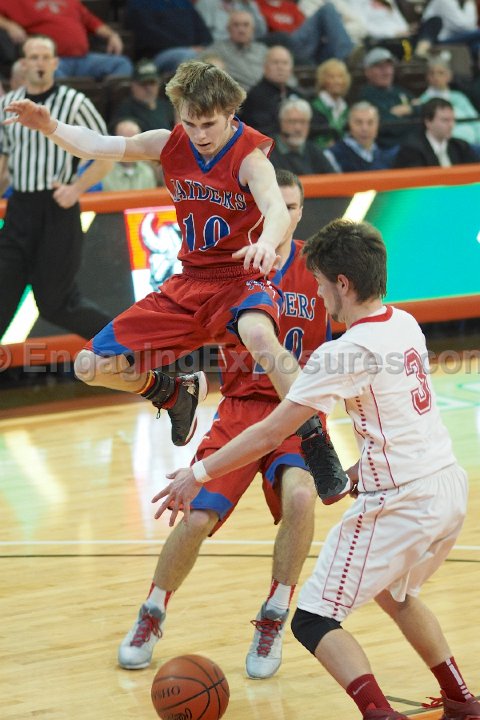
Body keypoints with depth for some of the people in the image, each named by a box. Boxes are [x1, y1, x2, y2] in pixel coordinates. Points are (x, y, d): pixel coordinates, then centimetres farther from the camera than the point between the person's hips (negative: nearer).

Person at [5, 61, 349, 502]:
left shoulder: (249, 156, -17)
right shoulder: (171, 145, -1)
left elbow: (278, 209, -35)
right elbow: (98, 146, 2)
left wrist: (267, 241, -59)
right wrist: (49, 126, -17)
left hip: (243, 279, -6)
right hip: (190, 284, 6)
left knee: (258, 334, -43)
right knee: (94, 367, 0)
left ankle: (317, 448, -34)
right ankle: (177, 395, 30)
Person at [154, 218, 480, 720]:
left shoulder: (344, 353, -16)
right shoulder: (406, 326, 6)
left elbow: (269, 435, -14)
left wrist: (199, 474, -6)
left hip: (401, 504, -8)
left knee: (313, 619, -2)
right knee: (394, 594, 32)